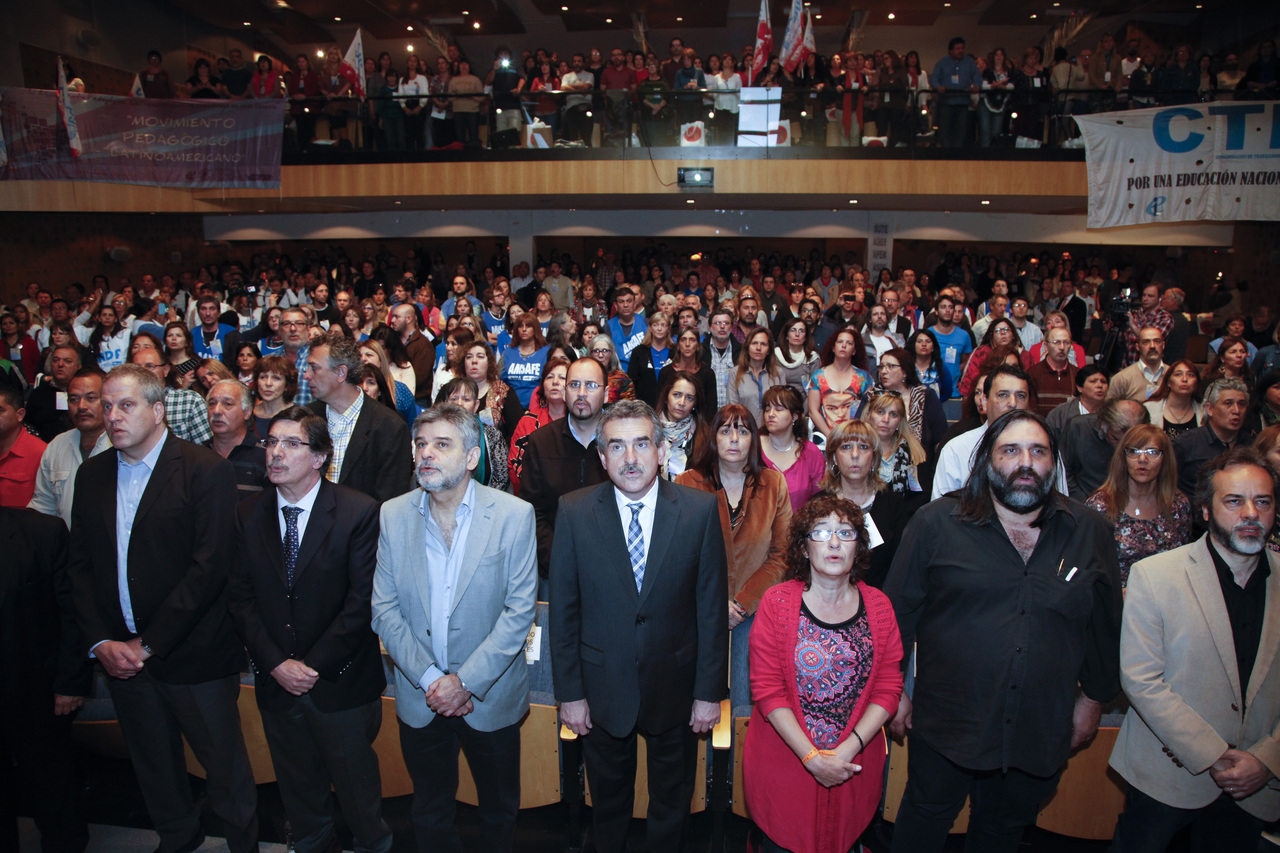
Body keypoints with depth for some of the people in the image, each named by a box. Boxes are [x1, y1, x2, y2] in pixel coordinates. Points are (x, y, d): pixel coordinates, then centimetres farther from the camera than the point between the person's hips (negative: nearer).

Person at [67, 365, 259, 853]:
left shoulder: (206, 471, -13)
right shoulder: (92, 474, 7)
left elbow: (210, 566, -18)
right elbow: (79, 565, 7)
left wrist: (149, 644, -17)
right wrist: (100, 642, -5)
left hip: (193, 653, -5)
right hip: (120, 657, 6)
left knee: (225, 765, 8)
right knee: (152, 763, 22)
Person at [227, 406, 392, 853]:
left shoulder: (359, 512, -13)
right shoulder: (248, 513, 0)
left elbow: (362, 600, -15)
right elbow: (240, 596, -1)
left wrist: (314, 664, -15)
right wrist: (275, 663, -11)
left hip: (341, 681, -3)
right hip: (277, 682, 4)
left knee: (355, 781, 14)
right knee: (298, 783, 22)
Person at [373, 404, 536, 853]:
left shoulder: (514, 515, -12)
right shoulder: (394, 515, -4)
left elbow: (520, 610, -14)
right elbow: (384, 609, -3)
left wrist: (466, 681, -17)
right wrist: (428, 679, -12)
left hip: (490, 696, -2)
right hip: (419, 699, 2)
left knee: (499, 813, 18)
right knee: (430, 817, 20)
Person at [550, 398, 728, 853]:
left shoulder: (700, 510, -11)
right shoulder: (574, 512, -10)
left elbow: (713, 608, -7)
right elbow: (563, 610, -5)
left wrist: (710, 692, -5)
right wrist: (569, 692, -4)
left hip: (675, 690, 0)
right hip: (602, 690, 0)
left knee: (671, 805, 23)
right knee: (608, 803, 23)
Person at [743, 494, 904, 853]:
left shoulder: (878, 605, -1)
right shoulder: (777, 602, -9)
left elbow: (888, 688, -2)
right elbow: (767, 688, -10)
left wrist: (848, 750, -14)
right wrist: (811, 757, -16)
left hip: (855, 762, 2)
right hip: (784, 758, -2)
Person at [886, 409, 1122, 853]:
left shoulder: (1091, 532, 0)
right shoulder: (936, 524, -9)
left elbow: (1105, 623, 10)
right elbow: (899, 610, -3)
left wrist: (1093, 697, 13)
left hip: (1040, 729, 2)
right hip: (948, 718, -2)